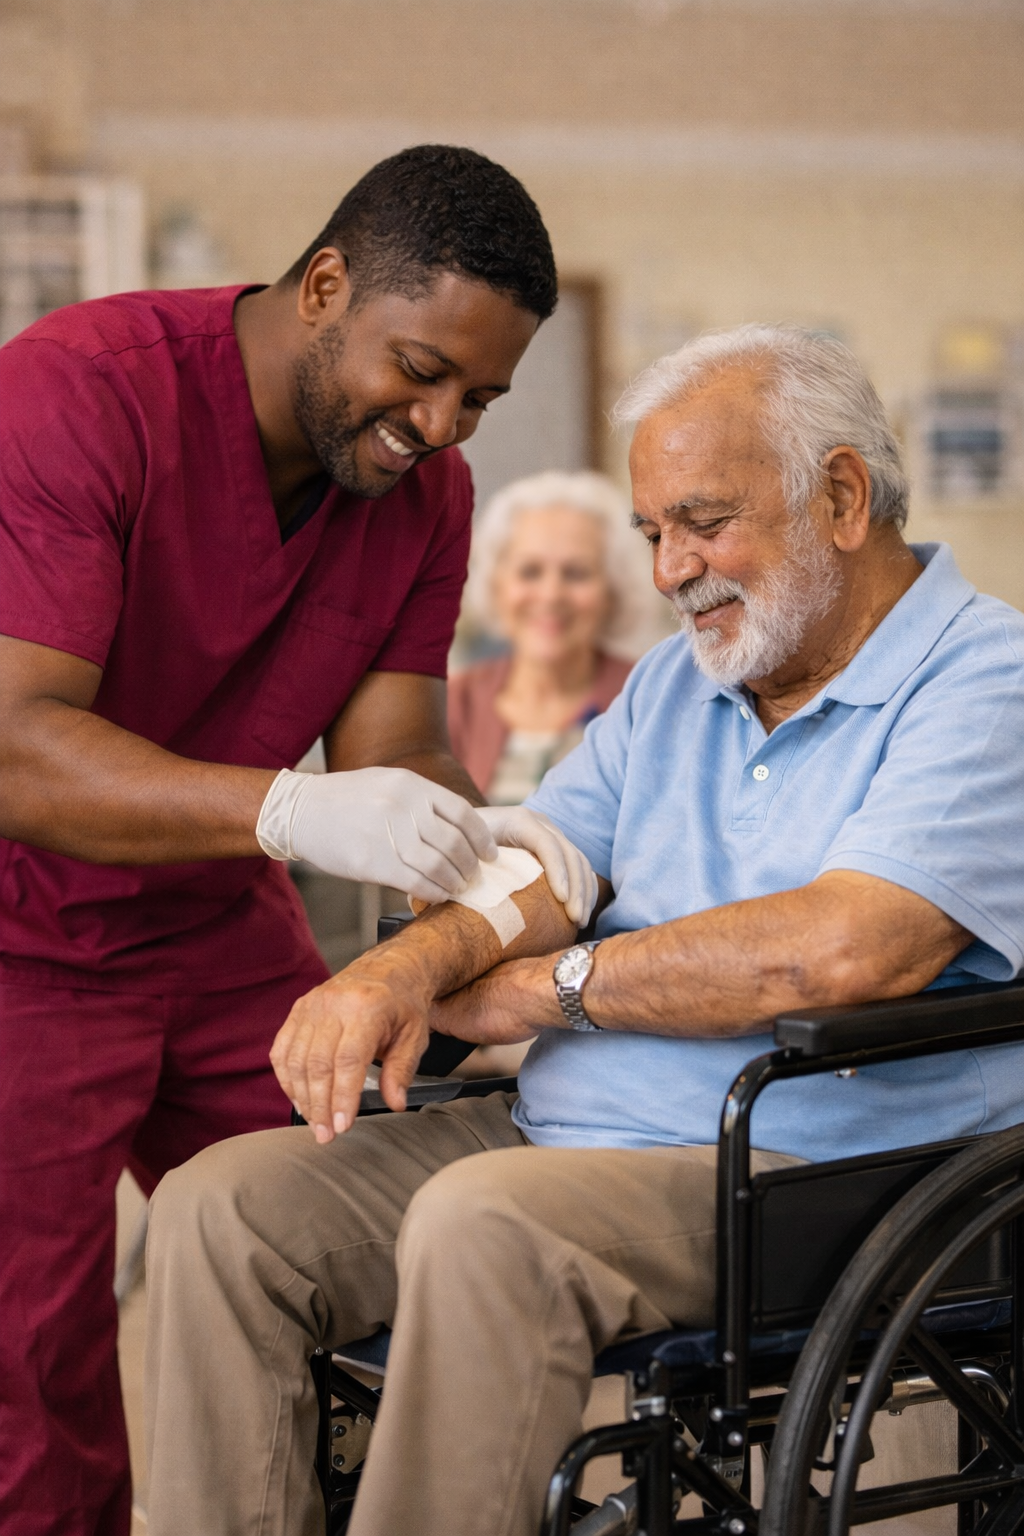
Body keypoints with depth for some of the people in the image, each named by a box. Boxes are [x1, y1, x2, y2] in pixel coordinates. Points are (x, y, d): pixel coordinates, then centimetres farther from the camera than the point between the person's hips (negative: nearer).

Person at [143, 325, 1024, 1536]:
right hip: (558, 1138, 8)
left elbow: (842, 950, -22)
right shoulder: (672, 685, 20)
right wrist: (410, 961, -14)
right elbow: (530, 870, 11)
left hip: (804, 1169, -8)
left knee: (486, 1222, -35)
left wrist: (551, 986, -10)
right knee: (221, 1204, -10)